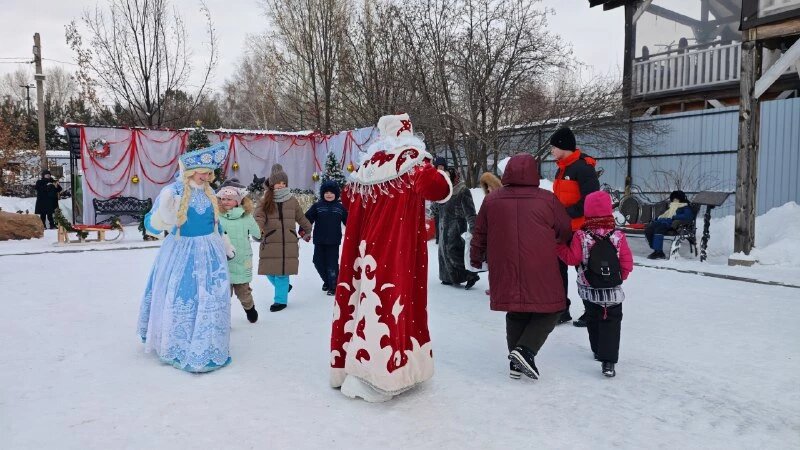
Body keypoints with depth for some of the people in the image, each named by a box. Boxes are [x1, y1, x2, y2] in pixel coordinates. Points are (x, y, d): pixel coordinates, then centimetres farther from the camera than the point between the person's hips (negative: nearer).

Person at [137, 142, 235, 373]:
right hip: (181, 253, -5)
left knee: (210, 300, 9)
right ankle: (175, 346, 19)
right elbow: (151, 225, -14)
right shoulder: (172, 191, -12)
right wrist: (163, 214, -35)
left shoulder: (209, 192, 5)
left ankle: (206, 347, 25)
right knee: (178, 299, 0)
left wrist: (224, 243, 29)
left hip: (209, 253, 5)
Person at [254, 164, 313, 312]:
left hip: (289, 243, 0)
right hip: (270, 243, 0)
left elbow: (301, 218, 21)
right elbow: (259, 217, -12)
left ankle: (281, 300, 12)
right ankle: (284, 287, 34)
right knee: (270, 271, 5)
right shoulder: (265, 201, 2)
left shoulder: (292, 200, 8)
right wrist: (258, 230, -32)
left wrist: (307, 231, 32)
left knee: (282, 272, -2)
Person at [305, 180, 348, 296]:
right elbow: (308, 218, -3)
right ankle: (327, 281, 31)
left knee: (332, 263, -3)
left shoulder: (340, 207, 5)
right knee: (318, 262, 7)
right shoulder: (317, 206, 3)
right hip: (319, 241, 2)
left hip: (334, 241, -2)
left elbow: (347, 221, 10)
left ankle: (333, 286, 9)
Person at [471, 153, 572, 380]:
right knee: (549, 311, 12)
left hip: (505, 271, 3)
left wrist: (476, 259, 28)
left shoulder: (491, 200, 3)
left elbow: (479, 234, 11)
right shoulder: (548, 200, -3)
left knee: (516, 313, 18)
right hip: (541, 272, -3)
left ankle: (516, 363, 20)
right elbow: (566, 232, 7)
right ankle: (525, 350, -6)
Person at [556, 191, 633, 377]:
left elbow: (572, 258, -12)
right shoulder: (618, 236, -9)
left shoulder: (581, 236, -12)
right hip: (613, 291, -1)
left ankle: (598, 351, 34)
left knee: (592, 320, 21)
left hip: (589, 290, 1)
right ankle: (608, 361, -7)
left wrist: (558, 246, -1)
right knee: (611, 323, 3)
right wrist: (620, 277, 12)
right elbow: (627, 263, -5)